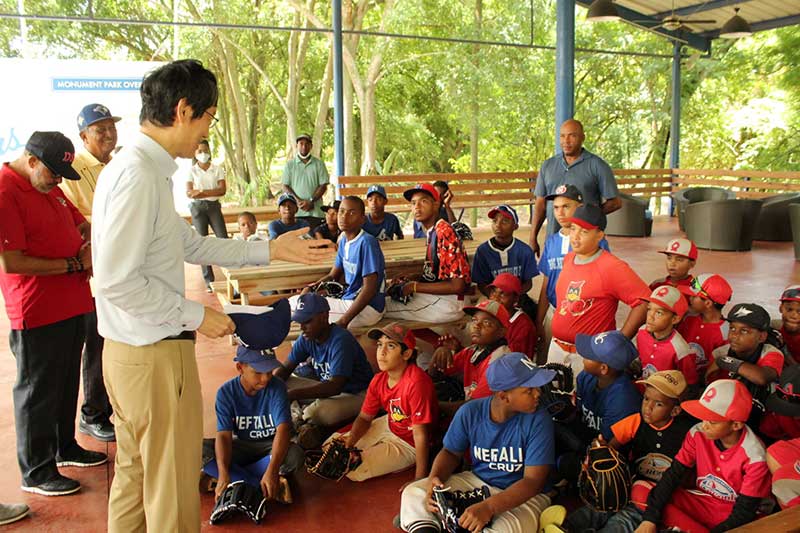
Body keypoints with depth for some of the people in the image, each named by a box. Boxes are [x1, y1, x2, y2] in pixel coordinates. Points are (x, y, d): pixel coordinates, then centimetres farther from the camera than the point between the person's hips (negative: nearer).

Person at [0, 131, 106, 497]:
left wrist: (89, 247, -1)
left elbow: (82, 224, 22)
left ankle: (65, 447, 37)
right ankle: (36, 473, 19)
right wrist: (73, 265, -16)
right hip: (37, 314, -9)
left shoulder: (49, 188, 11)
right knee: (38, 391, 5)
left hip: (72, 305, 9)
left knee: (67, 382, 20)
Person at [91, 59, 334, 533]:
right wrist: (196, 315, -16)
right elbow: (117, 281, -25)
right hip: (156, 353, -10)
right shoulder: (138, 176, -22)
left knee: (136, 470, 24)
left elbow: (191, 244, 13)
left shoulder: (146, 170, 8)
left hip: (133, 350, 10)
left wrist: (271, 249, 13)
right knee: (174, 482, 8)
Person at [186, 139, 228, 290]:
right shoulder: (192, 171, 5)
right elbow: (189, 193, -5)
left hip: (214, 206, 0)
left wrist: (202, 192, -15)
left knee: (223, 239, -9)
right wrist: (212, 191, -15)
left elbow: (223, 190, -5)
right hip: (198, 208, 0)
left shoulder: (217, 169, 6)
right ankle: (209, 281, 3)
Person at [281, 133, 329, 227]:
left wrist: (311, 201, -10)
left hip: (315, 211, 0)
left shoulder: (318, 164, 7)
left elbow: (323, 186, 3)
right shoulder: (289, 164, 9)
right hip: (295, 211, 0)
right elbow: (285, 186, 6)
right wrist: (298, 201, -9)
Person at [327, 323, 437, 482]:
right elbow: (364, 417, 2)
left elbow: (420, 434, -31)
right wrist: (350, 440, -19)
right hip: (388, 426, 8)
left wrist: (420, 479, -27)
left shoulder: (416, 382, -33)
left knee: (351, 470, -11)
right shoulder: (379, 380, -8)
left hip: (408, 444, -7)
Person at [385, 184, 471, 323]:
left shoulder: (444, 232, -19)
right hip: (434, 297, 9)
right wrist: (408, 280, 1)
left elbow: (457, 285, -22)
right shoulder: (431, 232, 10)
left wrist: (415, 287, -19)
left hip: (447, 303, -9)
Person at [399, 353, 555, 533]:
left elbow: (533, 481, -21)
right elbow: (451, 452, 5)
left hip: (524, 495, -3)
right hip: (476, 481, 3)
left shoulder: (538, 421, -19)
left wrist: (490, 506, -34)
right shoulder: (470, 412, -10)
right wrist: (435, 478, -18)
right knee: (413, 493, -11)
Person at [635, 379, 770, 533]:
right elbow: (673, 474, -10)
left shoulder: (754, 457, -23)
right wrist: (650, 519, -19)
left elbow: (744, 512, -17)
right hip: (701, 503, 5)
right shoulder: (698, 433, -11)